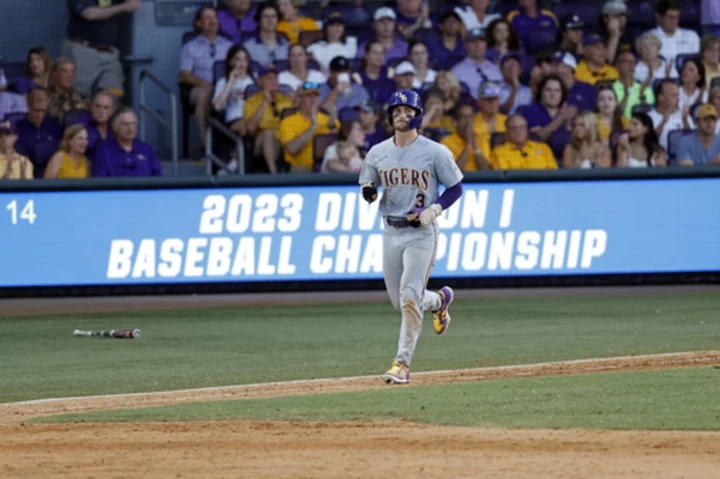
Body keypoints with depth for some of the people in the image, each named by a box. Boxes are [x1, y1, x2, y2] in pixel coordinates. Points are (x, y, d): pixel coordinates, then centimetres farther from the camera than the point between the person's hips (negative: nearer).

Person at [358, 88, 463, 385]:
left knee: (409, 298, -15)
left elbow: (455, 188, 0)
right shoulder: (377, 153, 5)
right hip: (391, 232, 5)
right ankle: (439, 300, 44)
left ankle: (403, 362, -12)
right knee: (400, 301, 12)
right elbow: (366, 184, 15)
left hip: (421, 232, -5)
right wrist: (368, 191, -10)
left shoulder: (435, 152, -6)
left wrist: (432, 212, -15)